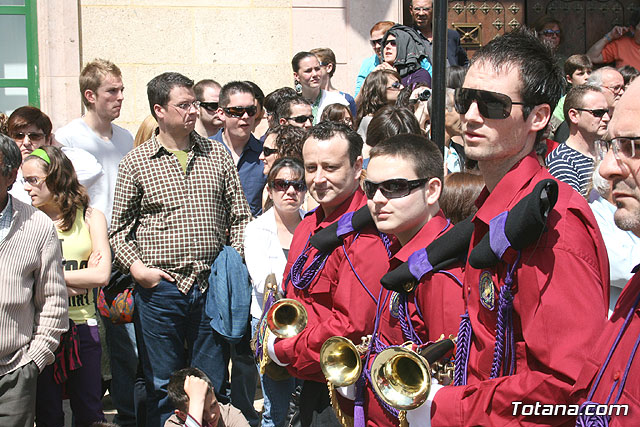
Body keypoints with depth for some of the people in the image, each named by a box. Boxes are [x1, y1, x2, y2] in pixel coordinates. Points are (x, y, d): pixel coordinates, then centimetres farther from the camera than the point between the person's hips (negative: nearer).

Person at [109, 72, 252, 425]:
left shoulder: (217, 154, 8)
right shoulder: (135, 162, 2)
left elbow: (239, 216, 9)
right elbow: (120, 227, 6)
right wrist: (135, 266, -8)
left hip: (212, 286, 2)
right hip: (159, 288, -2)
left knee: (213, 385, 10)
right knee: (163, 386, 9)